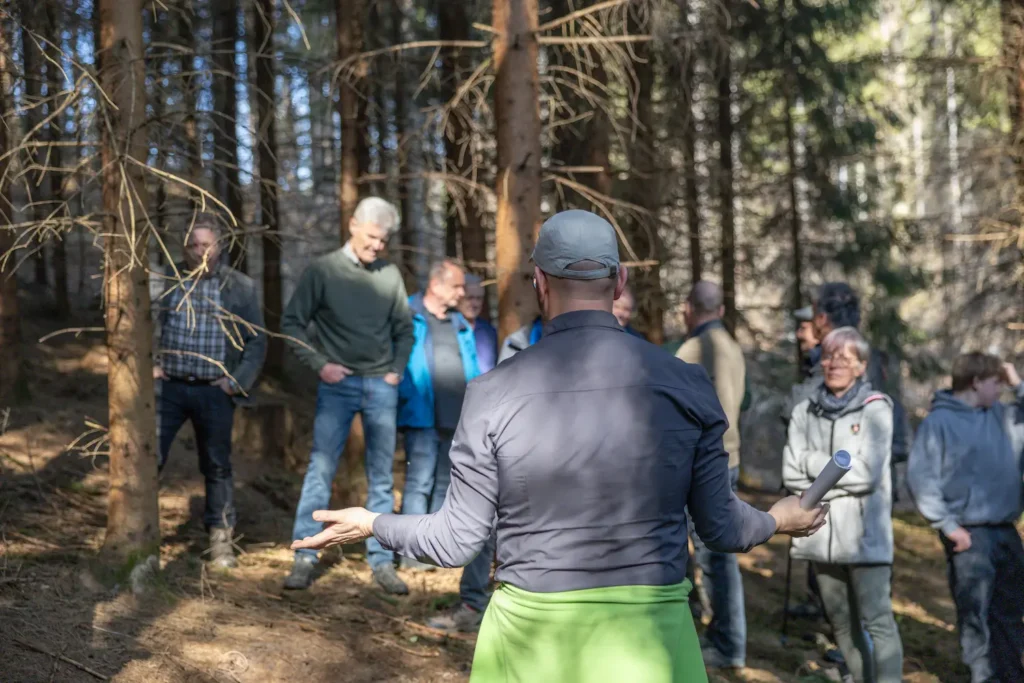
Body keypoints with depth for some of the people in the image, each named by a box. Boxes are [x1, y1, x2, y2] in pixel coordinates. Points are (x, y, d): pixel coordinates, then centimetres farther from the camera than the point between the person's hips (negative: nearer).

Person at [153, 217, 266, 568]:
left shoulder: (240, 286, 2)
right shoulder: (166, 279, 3)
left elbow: (256, 341, 4)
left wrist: (238, 383, -4)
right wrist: (149, 365, -2)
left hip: (214, 392, 0)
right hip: (169, 387, 0)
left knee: (217, 467, 9)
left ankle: (221, 539, 19)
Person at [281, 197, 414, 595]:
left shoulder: (390, 274, 7)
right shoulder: (323, 270, -1)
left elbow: (404, 329, 16)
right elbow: (292, 323, 0)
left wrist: (397, 369, 4)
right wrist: (320, 364, -8)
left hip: (381, 386, 3)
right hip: (338, 386, -3)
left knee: (381, 478, 6)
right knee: (319, 471, -5)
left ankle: (381, 561, 12)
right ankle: (305, 558, 1)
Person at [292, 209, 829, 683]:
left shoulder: (494, 392, -7)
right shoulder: (685, 384, -4)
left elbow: (460, 541, -2)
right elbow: (720, 526, 4)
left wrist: (372, 524, 17)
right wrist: (777, 520, 26)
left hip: (531, 635, 0)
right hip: (649, 639, 0)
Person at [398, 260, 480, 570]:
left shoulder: (460, 324, 16)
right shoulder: (408, 317, -3)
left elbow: (472, 371, 17)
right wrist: (405, 398, -13)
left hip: (457, 419, 7)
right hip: (423, 417, -7)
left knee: (444, 484, 11)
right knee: (420, 482, -8)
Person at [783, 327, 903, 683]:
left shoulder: (875, 409, -3)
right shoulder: (805, 411, 8)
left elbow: (868, 473, -12)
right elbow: (792, 473, 0)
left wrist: (814, 462, -6)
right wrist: (842, 479, -10)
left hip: (865, 535, -4)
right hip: (820, 533, 5)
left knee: (878, 621, -10)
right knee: (842, 625, 13)